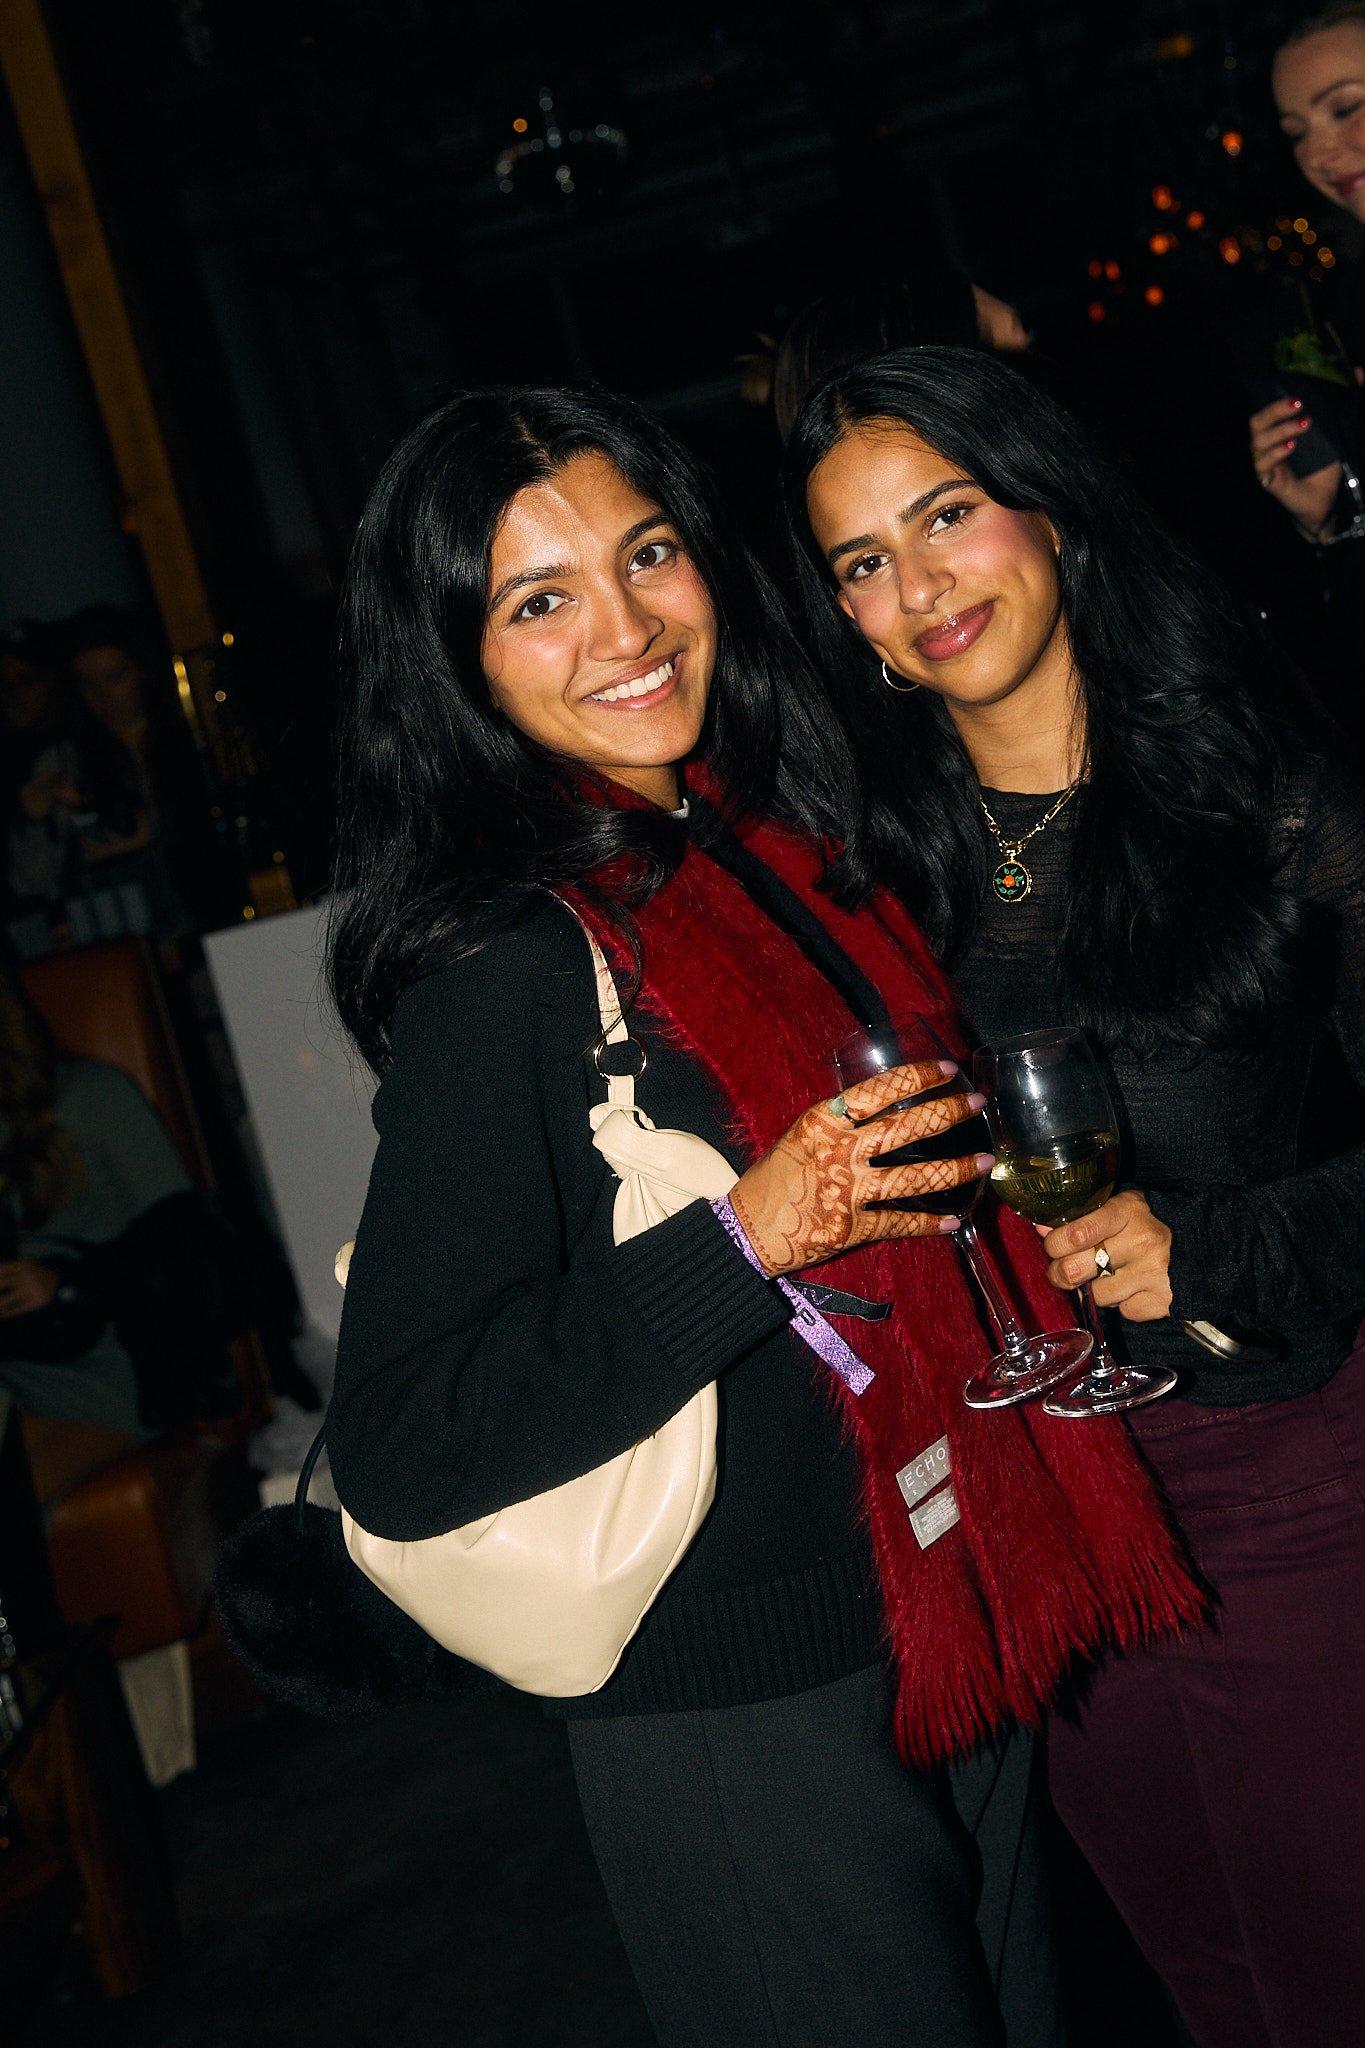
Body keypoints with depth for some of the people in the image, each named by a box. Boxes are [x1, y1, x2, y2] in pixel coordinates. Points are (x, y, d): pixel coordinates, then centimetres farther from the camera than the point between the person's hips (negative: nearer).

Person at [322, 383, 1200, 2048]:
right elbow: (398, 1456, -24)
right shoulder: (504, 962, -20)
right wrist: (746, 1241, -28)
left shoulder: (778, 850, 4)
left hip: (953, 1641, 8)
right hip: (744, 1721, -7)